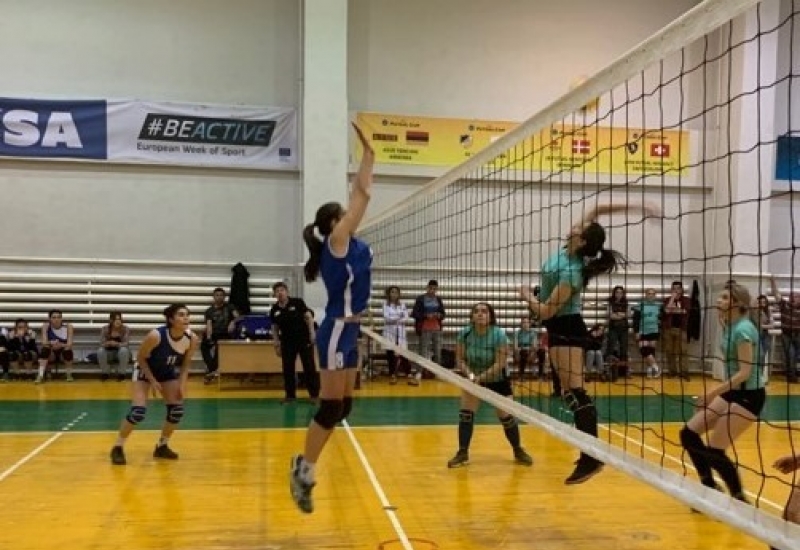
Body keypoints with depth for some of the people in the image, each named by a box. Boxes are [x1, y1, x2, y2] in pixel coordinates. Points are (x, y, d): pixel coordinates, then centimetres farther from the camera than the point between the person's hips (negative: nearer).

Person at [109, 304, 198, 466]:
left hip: (168, 373, 5)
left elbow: (185, 364, -4)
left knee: (177, 410, -4)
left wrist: (182, 384, -15)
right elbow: (140, 358, -18)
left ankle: (162, 446, 17)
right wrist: (153, 381, -19)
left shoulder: (192, 339, -22)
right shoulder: (155, 336, -35)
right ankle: (118, 448, 3)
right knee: (138, 411, -17)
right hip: (145, 370, -5)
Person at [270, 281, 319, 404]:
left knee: (309, 367, -1)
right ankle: (290, 395, 15)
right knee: (287, 369, 4)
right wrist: (277, 344, 6)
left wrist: (312, 333, -14)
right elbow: (275, 328, 10)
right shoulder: (274, 309, 2)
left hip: (304, 339, -4)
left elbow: (309, 317, -7)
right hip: (287, 342, 4)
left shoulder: (298, 302, -9)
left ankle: (314, 394, 7)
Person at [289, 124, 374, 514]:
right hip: (337, 331, -9)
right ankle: (304, 473, 6)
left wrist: (367, 157, 15)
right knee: (331, 407, -5)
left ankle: (303, 464, 22)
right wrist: (369, 156, -3)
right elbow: (363, 195, -9)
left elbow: (359, 197, 15)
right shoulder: (336, 241, -10)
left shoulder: (347, 244, 12)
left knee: (343, 406, 12)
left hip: (348, 331, 9)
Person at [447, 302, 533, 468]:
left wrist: (481, 377, -39)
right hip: (473, 379, 2)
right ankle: (463, 453, 0)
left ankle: (518, 451, 21)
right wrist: (469, 373, -31)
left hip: (498, 380, -2)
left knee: (505, 416, -2)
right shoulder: (464, 333, -18)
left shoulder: (499, 334, -26)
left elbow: (500, 364, -28)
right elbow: (460, 359, -12)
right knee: (466, 412, -11)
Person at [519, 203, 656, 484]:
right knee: (571, 392, 10)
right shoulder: (570, 251, -2)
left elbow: (545, 311, -21)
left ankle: (591, 457, -19)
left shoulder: (571, 273, -24)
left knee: (575, 391, -15)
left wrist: (526, 294, -3)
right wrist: (633, 208, -2)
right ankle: (589, 453, 14)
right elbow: (598, 210, 2)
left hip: (566, 330, -9)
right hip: (562, 329, 9)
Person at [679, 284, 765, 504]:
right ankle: (710, 488, 19)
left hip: (748, 395, -9)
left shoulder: (742, 329, -20)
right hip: (732, 392, 9)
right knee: (689, 433, 4)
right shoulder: (730, 327, 7)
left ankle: (740, 500, 11)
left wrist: (713, 392, -30)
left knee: (714, 451, -8)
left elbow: (745, 372, -26)